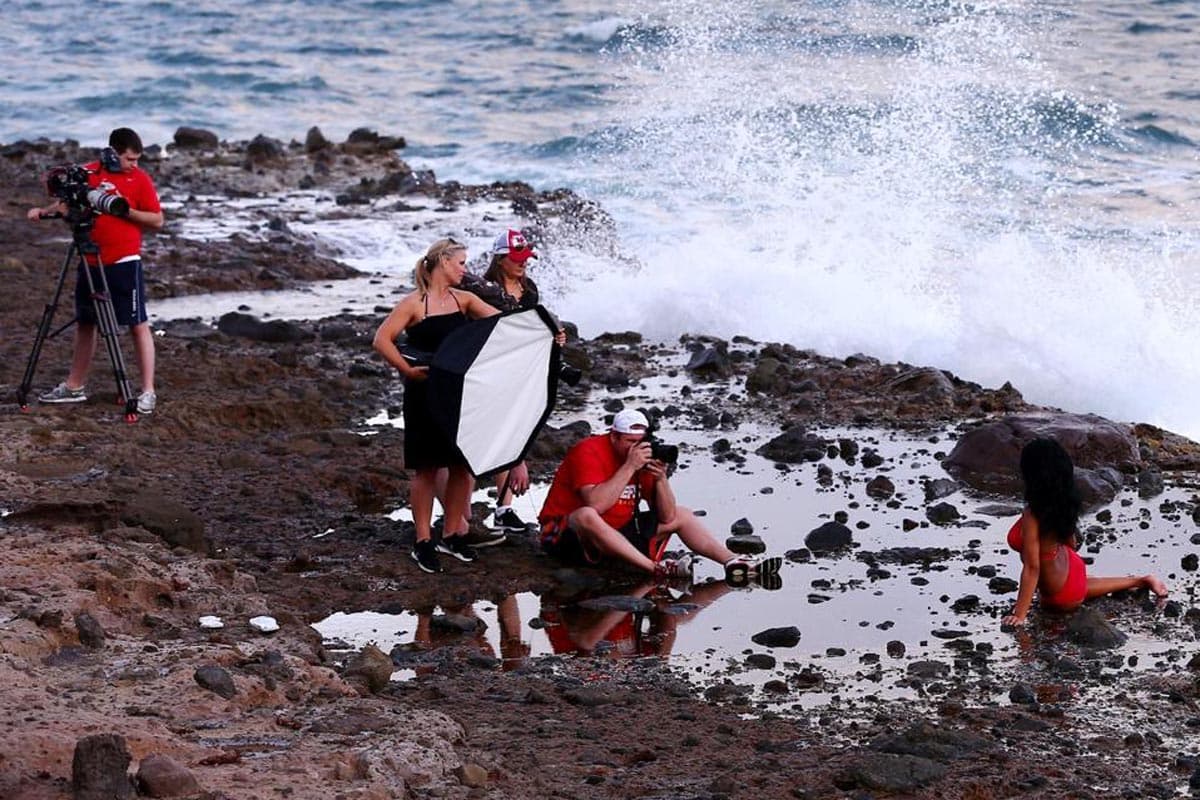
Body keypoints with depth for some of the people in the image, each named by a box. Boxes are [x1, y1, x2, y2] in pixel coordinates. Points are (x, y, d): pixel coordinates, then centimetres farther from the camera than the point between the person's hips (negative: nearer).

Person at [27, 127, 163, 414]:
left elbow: (156, 220, -4)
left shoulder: (139, 179, -4)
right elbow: (69, 202, 15)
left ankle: (148, 391, -3)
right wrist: (44, 211, -2)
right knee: (85, 322, 13)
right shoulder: (88, 173, 5)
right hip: (90, 261, 5)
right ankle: (74, 386, 24)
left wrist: (125, 210, -15)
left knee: (138, 324, -5)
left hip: (125, 262, -4)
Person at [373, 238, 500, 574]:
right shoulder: (415, 303, -9)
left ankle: (451, 535, 21)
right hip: (425, 395, -6)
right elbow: (382, 340, -13)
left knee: (462, 465, 7)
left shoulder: (463, 300, 7)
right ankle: (423, 542, 9)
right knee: (427, 468, 1)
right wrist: (408, 370, -22)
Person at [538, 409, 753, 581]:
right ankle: (656, 569, -45)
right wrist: (629, 467, -29)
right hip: (565, 533, -7)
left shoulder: (643, 455, 1)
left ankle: (732, 561, -8)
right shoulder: (589, 453, -17)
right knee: (587, 516, -42)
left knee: (682, 515, 9)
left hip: (617, 532, 7)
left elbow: (667, 517, -1)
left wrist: (661, 478, -18)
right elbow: (596, 505, -35)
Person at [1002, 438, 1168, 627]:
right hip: (1071, 566, 7)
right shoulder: (1062, 502, -12)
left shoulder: (1032, 516, -35)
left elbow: (1032, 568, -31)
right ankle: (1139, 581, 38)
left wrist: (1020, 614, -25)